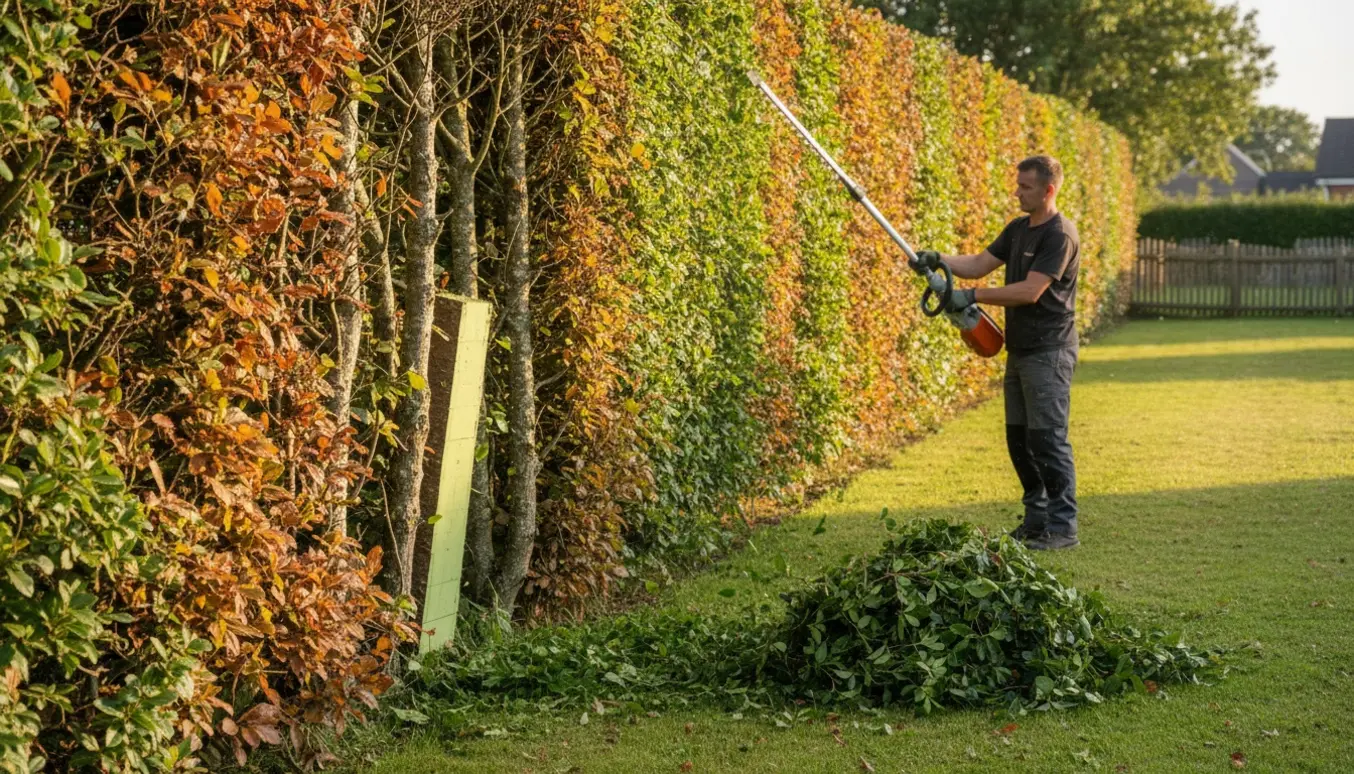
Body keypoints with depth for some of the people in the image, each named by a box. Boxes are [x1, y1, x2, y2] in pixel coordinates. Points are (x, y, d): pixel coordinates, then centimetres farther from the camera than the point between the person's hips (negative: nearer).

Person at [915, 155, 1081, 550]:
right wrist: (937, 260, -4)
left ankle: (1063, 527, -4)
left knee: (1047, 438, -9)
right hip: (1020, 350, 9)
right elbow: (978, 264, 12)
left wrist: (973, 295, -21)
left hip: (1048, 352, -9)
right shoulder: (1018, 229, 14)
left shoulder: (1059, 234, -15)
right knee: (1019, 437, 12)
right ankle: (1037, 518, 21)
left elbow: (1030, 291, -22)